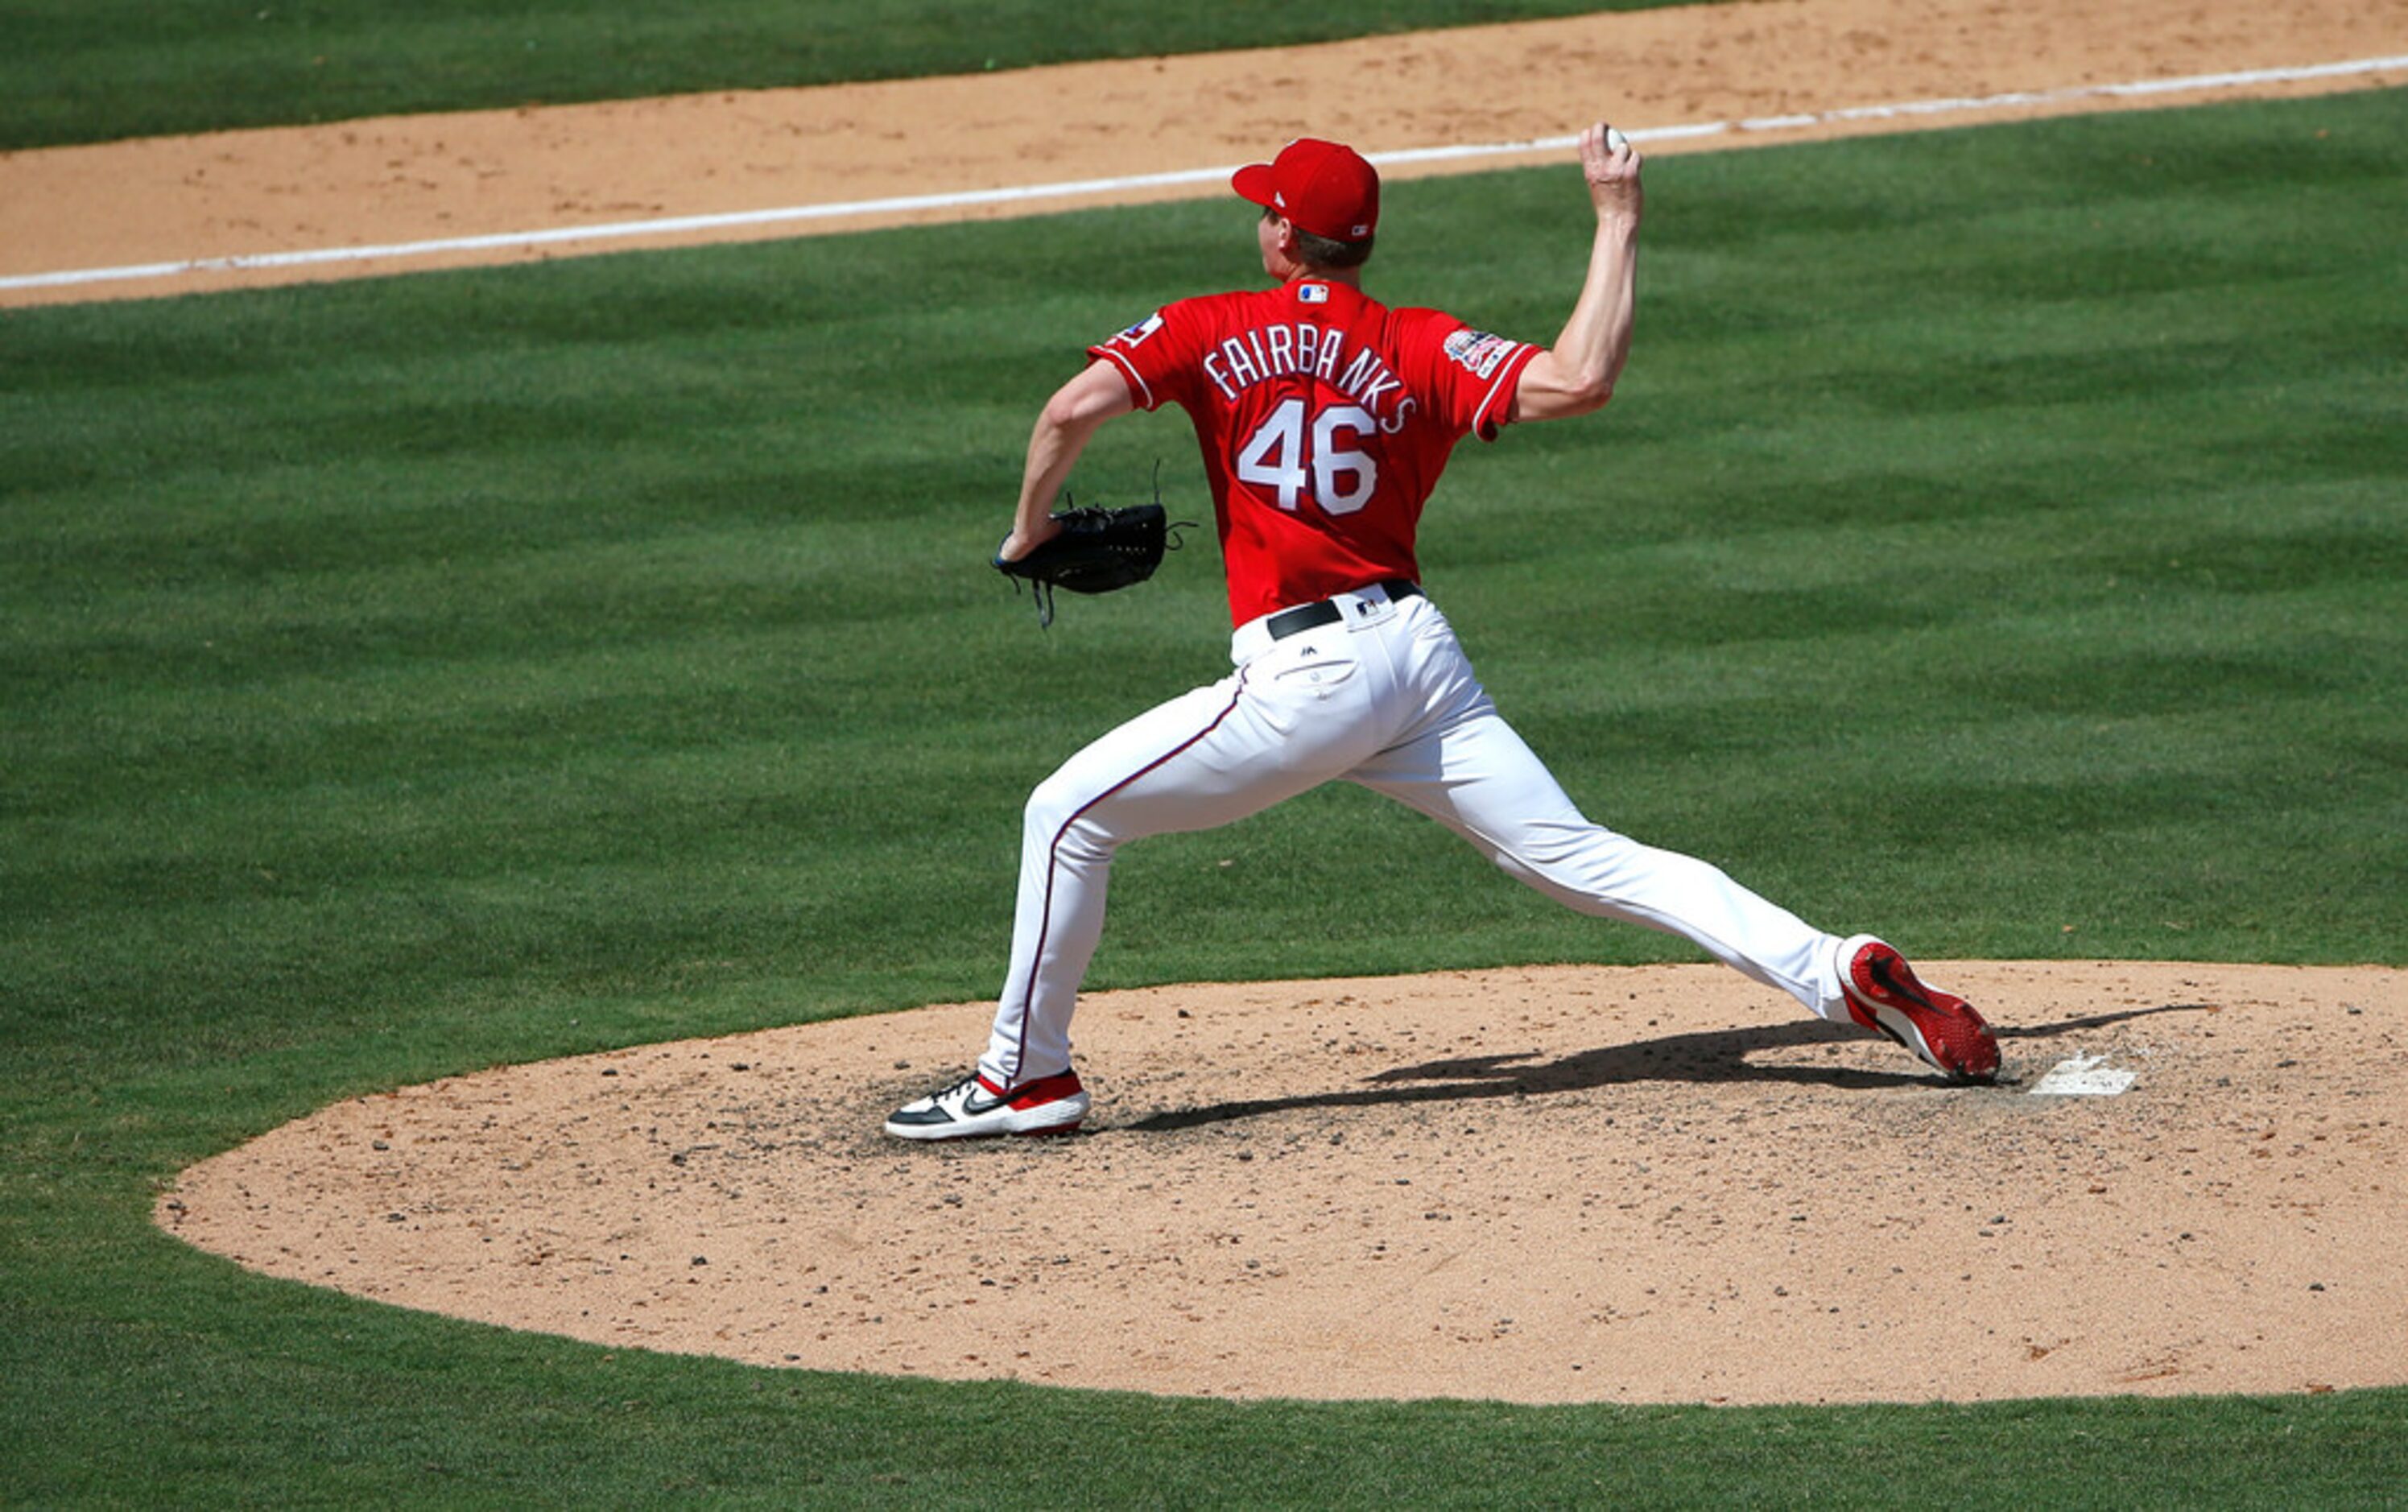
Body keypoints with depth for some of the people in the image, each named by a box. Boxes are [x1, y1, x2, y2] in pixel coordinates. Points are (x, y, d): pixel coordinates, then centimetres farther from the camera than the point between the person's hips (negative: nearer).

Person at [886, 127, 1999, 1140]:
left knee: (1070, 813, 9)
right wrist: (1615, 222, 5)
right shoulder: (1419, 348, 7)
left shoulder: (1209, 333, 3)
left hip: (1303, 675, -4)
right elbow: (1579, 381, -8)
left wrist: (1029, 529, 7)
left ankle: (1028, 1077, 9)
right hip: (1421, 652, 4)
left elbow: (1078, 406, -11)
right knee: (1579, 857, 3)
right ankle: (1838, 969, -10)